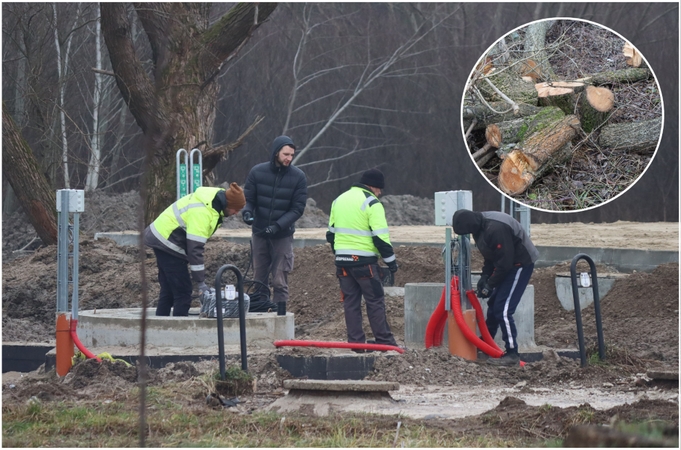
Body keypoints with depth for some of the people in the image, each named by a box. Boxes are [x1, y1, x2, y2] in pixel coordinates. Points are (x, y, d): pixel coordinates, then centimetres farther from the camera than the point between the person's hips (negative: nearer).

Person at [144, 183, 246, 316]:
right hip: (167, 243, -10)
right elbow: (195, 248, -28)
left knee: (168, 290, 16)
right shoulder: (201, 212, -28)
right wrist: (201, 283, -23)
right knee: (183, 292, -9)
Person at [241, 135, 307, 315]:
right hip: (259, 233, 2)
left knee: (280, 282, -2)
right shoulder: (257, 172, -4)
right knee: (258, 280, 6)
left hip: (283, 236, -2)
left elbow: (297, 208, -8)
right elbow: (248, 199, 1)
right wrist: (247, 211, -22)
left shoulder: (298, 177, -7)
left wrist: (278, 226, -21)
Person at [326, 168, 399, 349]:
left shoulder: (339, 200, 14)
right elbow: (380, 236, -14)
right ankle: (384, 342, 1)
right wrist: (391, 261, -6)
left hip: (343, 260, 7)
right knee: (375, 302, 0)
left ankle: (355, 343, 8)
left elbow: (331, 232, 20)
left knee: (350, 302, 9)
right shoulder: (372, 203, -10)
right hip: (364, 261, -6)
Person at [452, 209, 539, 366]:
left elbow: (504, 262, -27)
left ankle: (512, 354, -9)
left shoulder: (496, 229, -31)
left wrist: (490, 285, -18)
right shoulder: (480, 226, 0)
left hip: (520, 264, -10)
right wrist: (485, 275, 4)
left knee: (503, 310, -14)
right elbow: (490, 255, 14)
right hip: (507, 263, 10)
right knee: (493, 304, 20)